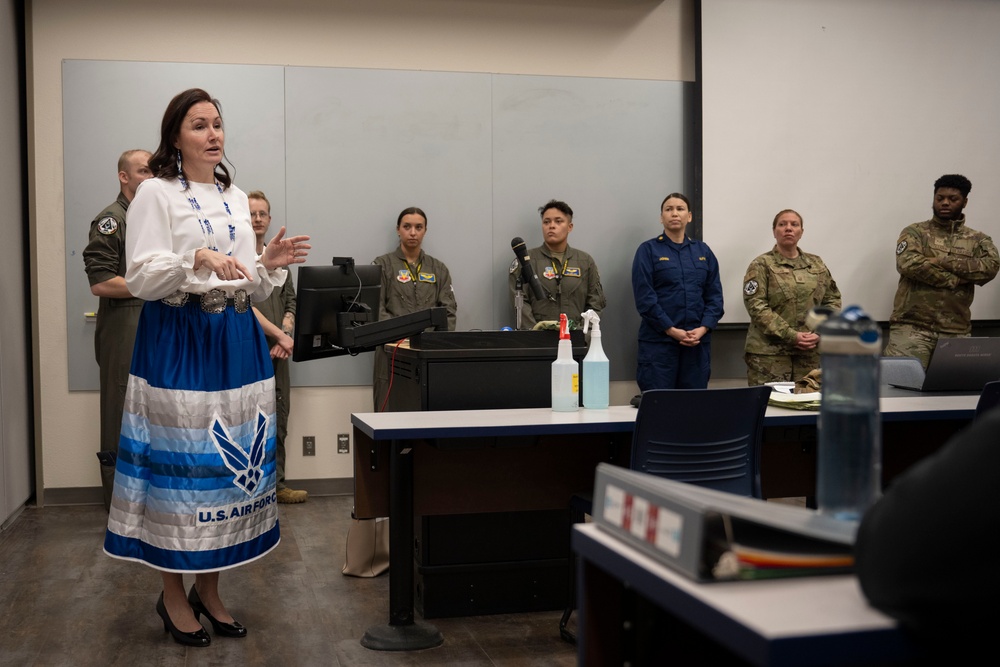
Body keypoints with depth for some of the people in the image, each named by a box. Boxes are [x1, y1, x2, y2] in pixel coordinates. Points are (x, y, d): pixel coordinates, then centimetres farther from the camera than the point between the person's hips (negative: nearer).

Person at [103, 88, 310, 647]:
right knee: (182, 460, -4)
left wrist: (269, 264, -3)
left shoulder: (236, 198, 16)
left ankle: (208, 589, 20)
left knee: (231, 458, 7)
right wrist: (197, 258, -25)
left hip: (235, 342, 6)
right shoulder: (156, 194, -2)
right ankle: (173, 595, 12)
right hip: (179, 343, -6)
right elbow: (142, 278, -11)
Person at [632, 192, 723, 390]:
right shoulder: (648, 250, 1)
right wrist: (671, 330, -14)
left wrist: (703, 329, -7)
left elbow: (715, 296, 9)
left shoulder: (703, 252, 13)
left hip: (698, 343, 4)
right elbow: (644, 297, -7)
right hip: (658, 342, -4)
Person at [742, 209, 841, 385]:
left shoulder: (817, 264, 15)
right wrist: (791, 336, -17)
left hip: (810, 353, 4)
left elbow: (833, 300, 14)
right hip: (769, 353, -4)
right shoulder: (761, 266, 0)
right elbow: (756, 306, -10)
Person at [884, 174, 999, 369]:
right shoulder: (915, 232, 7)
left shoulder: (978, 240, 14)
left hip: (955, 331, 2)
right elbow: (908, 264, -13)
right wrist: (957, 279, -9)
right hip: (912, 326, -2)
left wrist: (944, 262, -12)